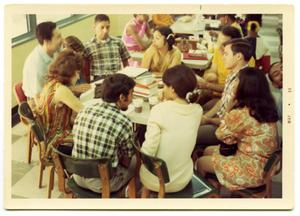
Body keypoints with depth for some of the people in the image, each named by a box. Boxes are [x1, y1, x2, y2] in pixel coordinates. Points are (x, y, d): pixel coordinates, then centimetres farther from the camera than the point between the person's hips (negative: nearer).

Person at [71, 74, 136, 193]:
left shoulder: (84, 110, -5)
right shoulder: (124, 122, -20)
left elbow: (76, 138, 9)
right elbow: (126, 162, -10)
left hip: (78, 176, 5)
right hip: (102, 184, -5)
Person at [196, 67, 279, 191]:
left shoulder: (241, 114, -27)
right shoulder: (267, 109, -2)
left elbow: (221, 134, -8)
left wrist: (229, 108, -8)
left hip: (251, 171, -8)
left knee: (201, 162, 11)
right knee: (208, 151, 21)